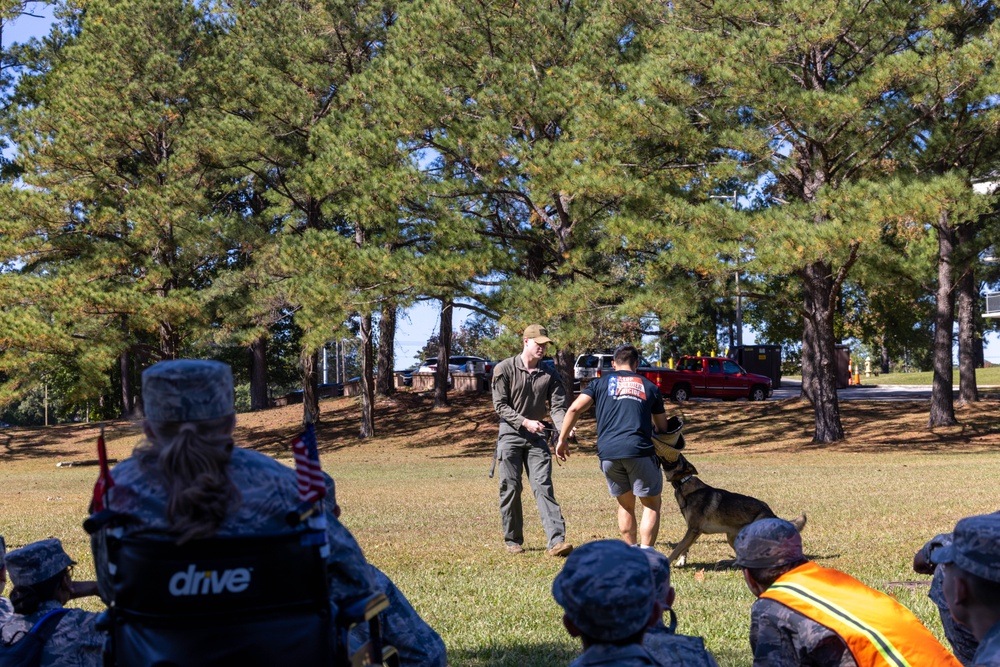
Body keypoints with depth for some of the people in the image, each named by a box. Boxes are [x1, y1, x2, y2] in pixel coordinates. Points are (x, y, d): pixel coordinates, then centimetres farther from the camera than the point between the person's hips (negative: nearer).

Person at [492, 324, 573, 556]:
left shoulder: (549, 375, 6)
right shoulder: (505, 369, -3)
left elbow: (557, 406, -1)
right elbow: (500, 405, -6)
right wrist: (525, 422, -17)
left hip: (537, 435, 2)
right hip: (510, 433, -2)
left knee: (543, 487, -7)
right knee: (510, 488, 1)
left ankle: (557, 541, -17)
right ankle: (513, 540, 13)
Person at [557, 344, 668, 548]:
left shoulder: (601, 383, 18)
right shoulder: (649, 387, 19)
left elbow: (574, 409, 5)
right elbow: (663, 428, 24)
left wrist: (562, 440, 13)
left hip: (608, 453, 2)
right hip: (639, 451, -2)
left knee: (625, 504, 20)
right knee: (651, 505, 10)